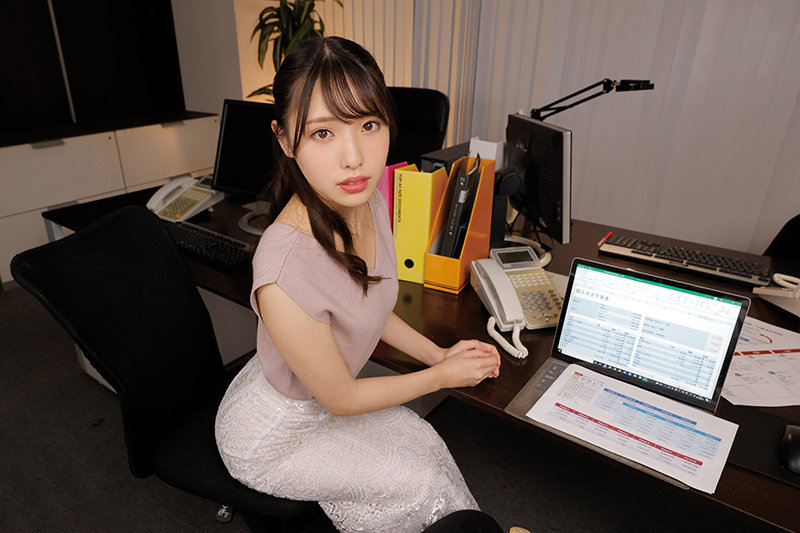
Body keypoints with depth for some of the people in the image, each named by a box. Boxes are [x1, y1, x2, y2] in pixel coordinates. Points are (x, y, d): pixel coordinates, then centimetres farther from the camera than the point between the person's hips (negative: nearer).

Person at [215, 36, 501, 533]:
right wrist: (442, 375, -11)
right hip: (272, 435, -5)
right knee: (421, 483, 1)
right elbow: (341, 398, -23)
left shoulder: (369, 198, -16)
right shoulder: (286, 277, -41)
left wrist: (438, 352, -2)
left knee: (428, 443, 1)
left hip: (328, 394, 6)